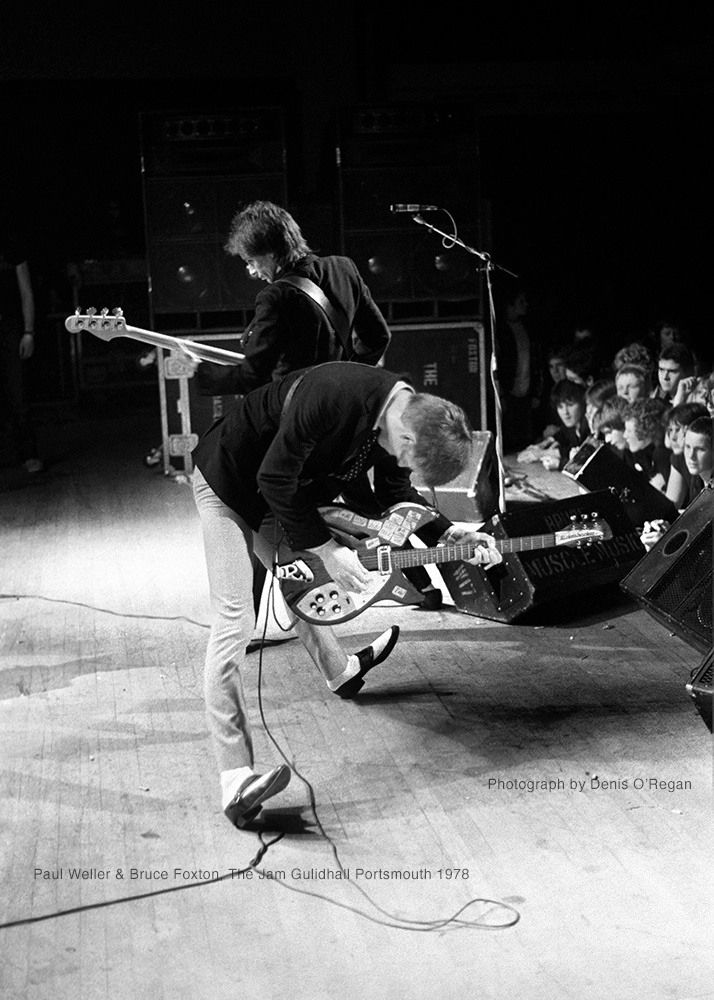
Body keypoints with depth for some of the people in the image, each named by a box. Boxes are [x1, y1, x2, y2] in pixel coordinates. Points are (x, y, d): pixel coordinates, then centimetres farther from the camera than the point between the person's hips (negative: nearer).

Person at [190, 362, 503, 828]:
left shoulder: (406, 416, -12)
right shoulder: (331, 395, -39)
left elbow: (395, 492, 4)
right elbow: (274, 479, -30)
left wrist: (448, 532, -9)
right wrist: (327, 549, -27)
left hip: (287, 490, 8)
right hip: (230, 479, -8)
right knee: (234, 621, -16)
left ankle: (340, 672, 56)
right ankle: (236, 781, -19)